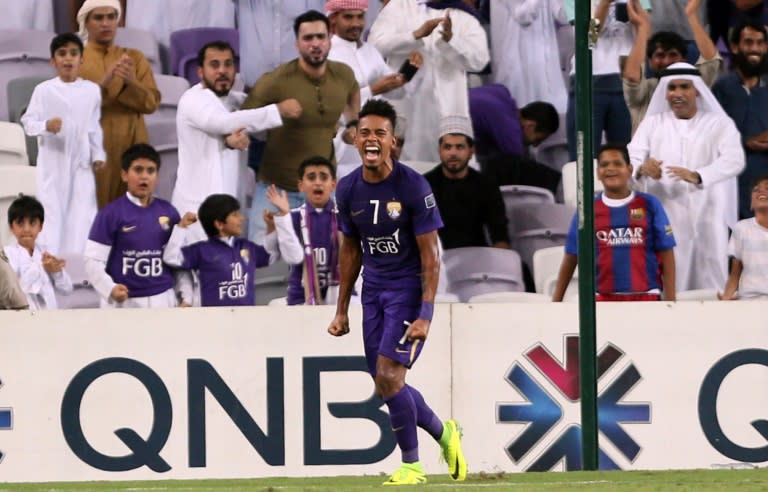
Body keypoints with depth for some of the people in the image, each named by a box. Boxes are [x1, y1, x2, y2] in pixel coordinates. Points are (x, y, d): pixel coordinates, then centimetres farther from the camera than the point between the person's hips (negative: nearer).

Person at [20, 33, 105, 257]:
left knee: (82, 213, 1)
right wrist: (46, 126, -26)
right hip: (52, 163, -2)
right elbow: (28, 121, -7)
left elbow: (94, 127, 11)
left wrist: (98, 154, 6)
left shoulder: (92, 90, 3)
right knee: (52, 212, -2)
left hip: (81, 163, 2)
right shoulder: (43, 90, -5)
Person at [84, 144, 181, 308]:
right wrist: (110, 288, -24)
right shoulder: (111, 214, -7)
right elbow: (93, 261, -10)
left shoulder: (168, 212, 6)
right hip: (124, 303, -4)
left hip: (163, 301, 4)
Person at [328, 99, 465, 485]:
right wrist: (342, 310, 13)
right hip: (373, 289, 6)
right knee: (385, 385, 5)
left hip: (408, 288, -6)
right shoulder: (348, 190, 1)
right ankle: (443, 433, 30)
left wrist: (425, 315, -21)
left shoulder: (413, 187, -16)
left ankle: (411, 464, 1)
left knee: (389, 376, -15)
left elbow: (430, 256, -14)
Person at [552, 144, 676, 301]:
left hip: (646, 296, -1)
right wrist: (556, 302, 9)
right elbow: (571, 258, 12)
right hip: (602, 299, 1)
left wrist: (670, 301, -3)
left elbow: (666, 254, 4)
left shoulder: (649, 205, 4)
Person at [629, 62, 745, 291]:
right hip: (664, 218, 1)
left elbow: (734, 160, -10)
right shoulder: (652, 124, 14)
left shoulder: (720, 124, 7)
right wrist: (641, 169, -25)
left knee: (710, 287, -4)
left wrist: (697, 176, -28)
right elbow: (631, 159, 1)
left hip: (706, 218, -1)